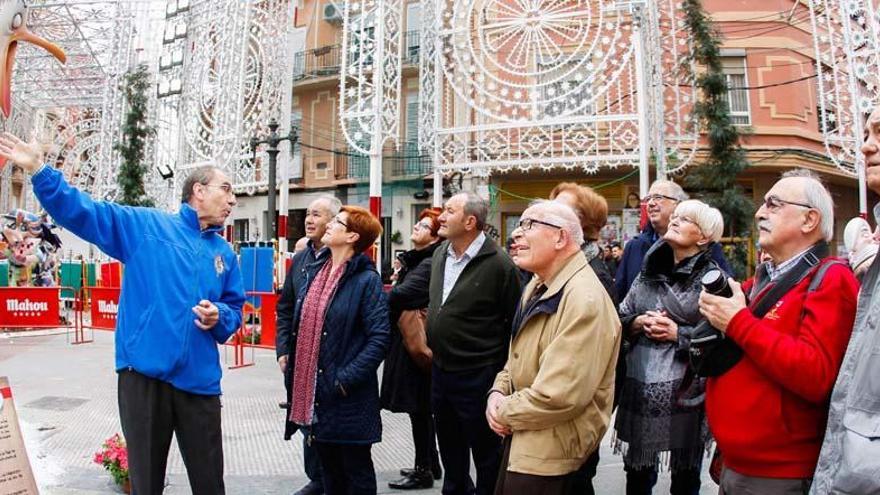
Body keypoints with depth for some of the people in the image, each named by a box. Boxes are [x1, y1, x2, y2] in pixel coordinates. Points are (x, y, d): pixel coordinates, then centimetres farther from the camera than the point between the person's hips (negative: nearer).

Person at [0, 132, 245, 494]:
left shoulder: (224, 253, 12)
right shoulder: (144, 225, 2)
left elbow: (235, 309, 15)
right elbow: (81, 211, -4)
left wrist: (219, 317, -6)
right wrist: (39, 170, -14)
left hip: (198, 379, 3)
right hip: (143, 372, -3)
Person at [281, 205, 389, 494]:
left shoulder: (367, 280, -12)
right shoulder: (312, 275, 10)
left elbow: (379, 339, -18)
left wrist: (346, 379, -21)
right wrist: (287, 357, 10)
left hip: (348, 397, -6)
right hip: (314, 392, 7)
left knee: (356, 471, 9)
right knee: (329, 469, 20)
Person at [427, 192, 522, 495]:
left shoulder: (498, 264, -18)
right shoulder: (439, 255, 4)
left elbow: (513, 322, -12)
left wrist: (502, 374, -8)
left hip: (477, 376, -7)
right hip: (440, 370, 7)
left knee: (486, 454, 11)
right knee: (449, 450, 24)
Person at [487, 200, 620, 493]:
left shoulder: (585, 300, -25)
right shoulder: (538, 286, 8)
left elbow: (560, 396, -30)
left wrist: (504, 413, -14)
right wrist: (498, 392, -3)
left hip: (550, 453, -9)